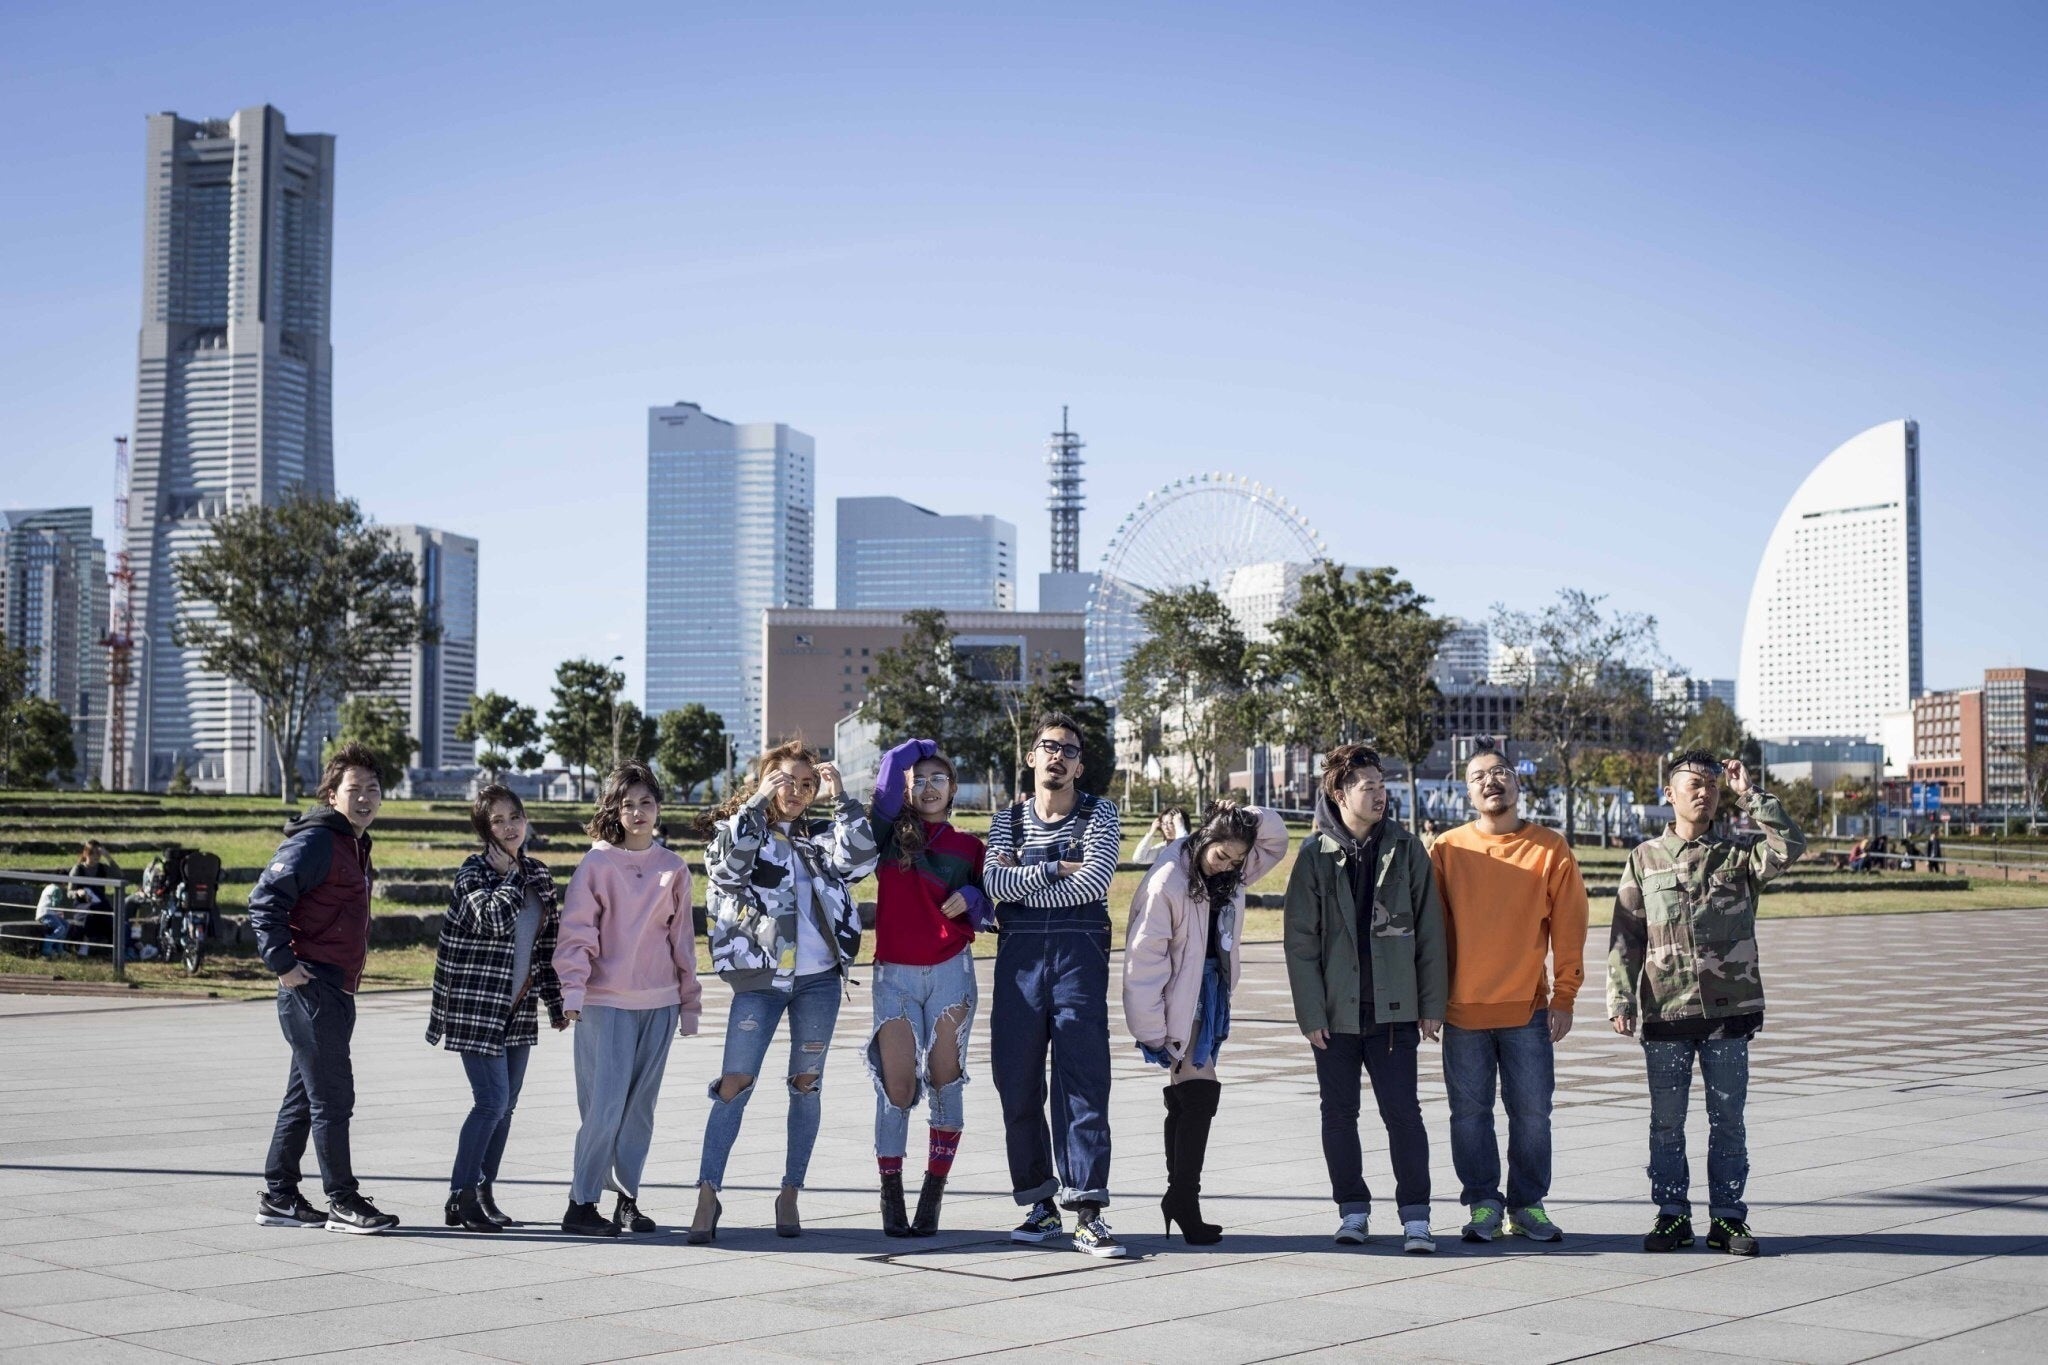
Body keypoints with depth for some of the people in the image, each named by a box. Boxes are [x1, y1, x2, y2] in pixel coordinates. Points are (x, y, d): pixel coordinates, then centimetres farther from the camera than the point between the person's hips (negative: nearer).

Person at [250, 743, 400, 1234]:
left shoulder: (355, 844, 17)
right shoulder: (315, 841, -13)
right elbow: (265, 899, -20)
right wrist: (283, 964, -21)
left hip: (337, 990, 10)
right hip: (311, 987, -10)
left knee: (305, 1096, 14)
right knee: (333, 1096, -5)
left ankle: (278, 1197, 22)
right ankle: (342, 1202, 2)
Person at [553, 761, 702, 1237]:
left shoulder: (673, 868, 9)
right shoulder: (597, 864, -2)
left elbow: (682, 939, 13)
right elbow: (576, 933, -6)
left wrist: (690, 1003, 14)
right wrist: (573, 991, -17)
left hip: (659, 1004, 4)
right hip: (605, 1003, -4)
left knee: (641, 1107, 8)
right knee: (604, 1107, -8)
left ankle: (627, 1199, 18)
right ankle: (581, 1204, 1)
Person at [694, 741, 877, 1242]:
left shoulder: (819, 837, 11)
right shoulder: (737, 830, 4)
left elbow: (861, 858, -7)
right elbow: (726, 867, -18)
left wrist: (840, 797, -8)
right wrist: (757, 803, -16)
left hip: (819, 980, 3)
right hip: (759, 979, -3)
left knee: (806, 1083, 6)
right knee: (735, 1084, -6)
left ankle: (790, 1195, 15)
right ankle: (708, 1194, -2)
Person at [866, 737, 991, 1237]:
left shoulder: (969, 847, 10)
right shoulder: (889, 832, 5)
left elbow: (986, 914, 13)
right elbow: (894, 763, -8)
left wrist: (971, 899, -5)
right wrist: (920, 748, 8)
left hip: (951, 973, 1)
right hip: (894, 975, -1)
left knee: (944, 1082, 1)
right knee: (897, 1087, -3)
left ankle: (932, 1199, 9)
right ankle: (891, 1199, 7)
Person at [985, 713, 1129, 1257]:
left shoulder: (1099, 814, 7)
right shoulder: (1009, 818, 14)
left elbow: (1095, 882, -10)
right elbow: (995, 883, -3)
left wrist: (1024, 883, -6)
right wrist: (1055, 871, -9)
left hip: (1079, 953, -3)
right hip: (1019, 954, 3)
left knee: (1083, 1080, -9)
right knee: (1017, 1083, 3)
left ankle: (1088, 1212, -11)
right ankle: (1042, 1205, 13)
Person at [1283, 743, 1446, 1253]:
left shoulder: (1405, 849, 3)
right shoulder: (1315, 854, 0)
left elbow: (1429, 930, 5)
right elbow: (1300, 939, -1)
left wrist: (1432, 1003, 1)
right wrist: (1310, 1013, -6)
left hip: (1393, 1009, 0)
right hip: (1335, 1012, 0)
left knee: (1403, 1111, -4)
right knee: (1339, 1113, 8)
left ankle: (1415, 1215, 2)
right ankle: (1353, 1210, 21)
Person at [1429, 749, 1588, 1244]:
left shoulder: (1551, 849, 1)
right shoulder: (1447, 849, 2)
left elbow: (1568, 927, 1)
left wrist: (1564, 995, -3)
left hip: (1528, 1007, 0)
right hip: (1464, 1008, 0)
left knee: (1532, 1111, 4)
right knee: (1470, 1112, 6)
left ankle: (1528, 1205, 17)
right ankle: (1483, 1204, 17)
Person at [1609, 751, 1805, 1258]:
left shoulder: (1737, 856, 6)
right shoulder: (1645, 858, 6)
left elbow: (1790, 846, -14)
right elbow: (1625, 935, 4)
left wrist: (1749, 794, -11)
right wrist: (1620, 999, -4)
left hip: (1728, 1008, 0)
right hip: (1665, 1011, 0)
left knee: (1728, 1120, 5)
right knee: (1667, 1122, 5)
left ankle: (1728, 1217, 14)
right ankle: (1672, 1215, 15)